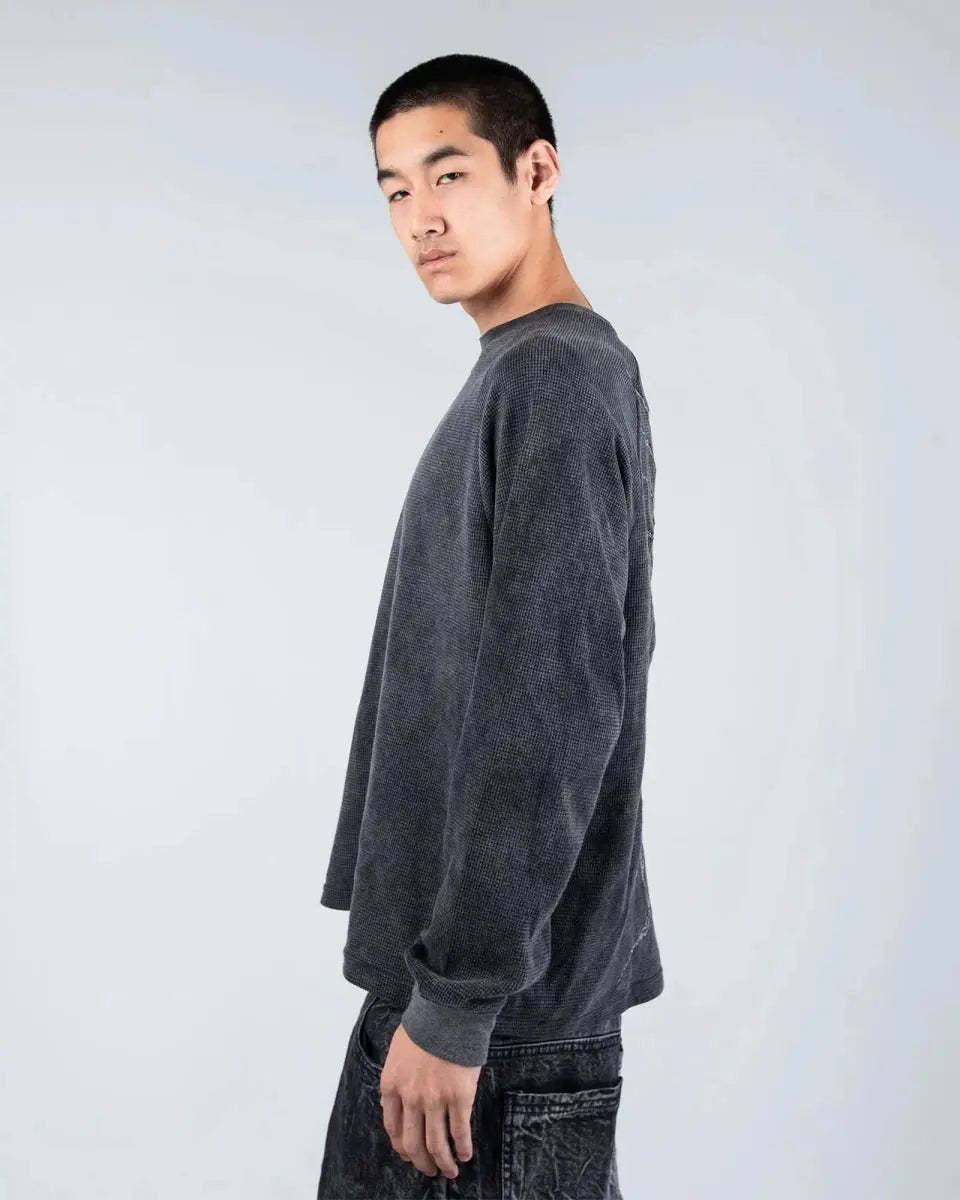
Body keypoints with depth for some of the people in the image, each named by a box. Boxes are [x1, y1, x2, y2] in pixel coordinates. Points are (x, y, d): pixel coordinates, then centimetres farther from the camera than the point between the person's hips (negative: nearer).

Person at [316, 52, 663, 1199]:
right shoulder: (521, 382, 16)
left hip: (505, 1007, -9)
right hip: (461, 960, 9)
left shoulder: (552, 378, -14)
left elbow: (554, 703, -22)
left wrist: (454, 1002, -20)